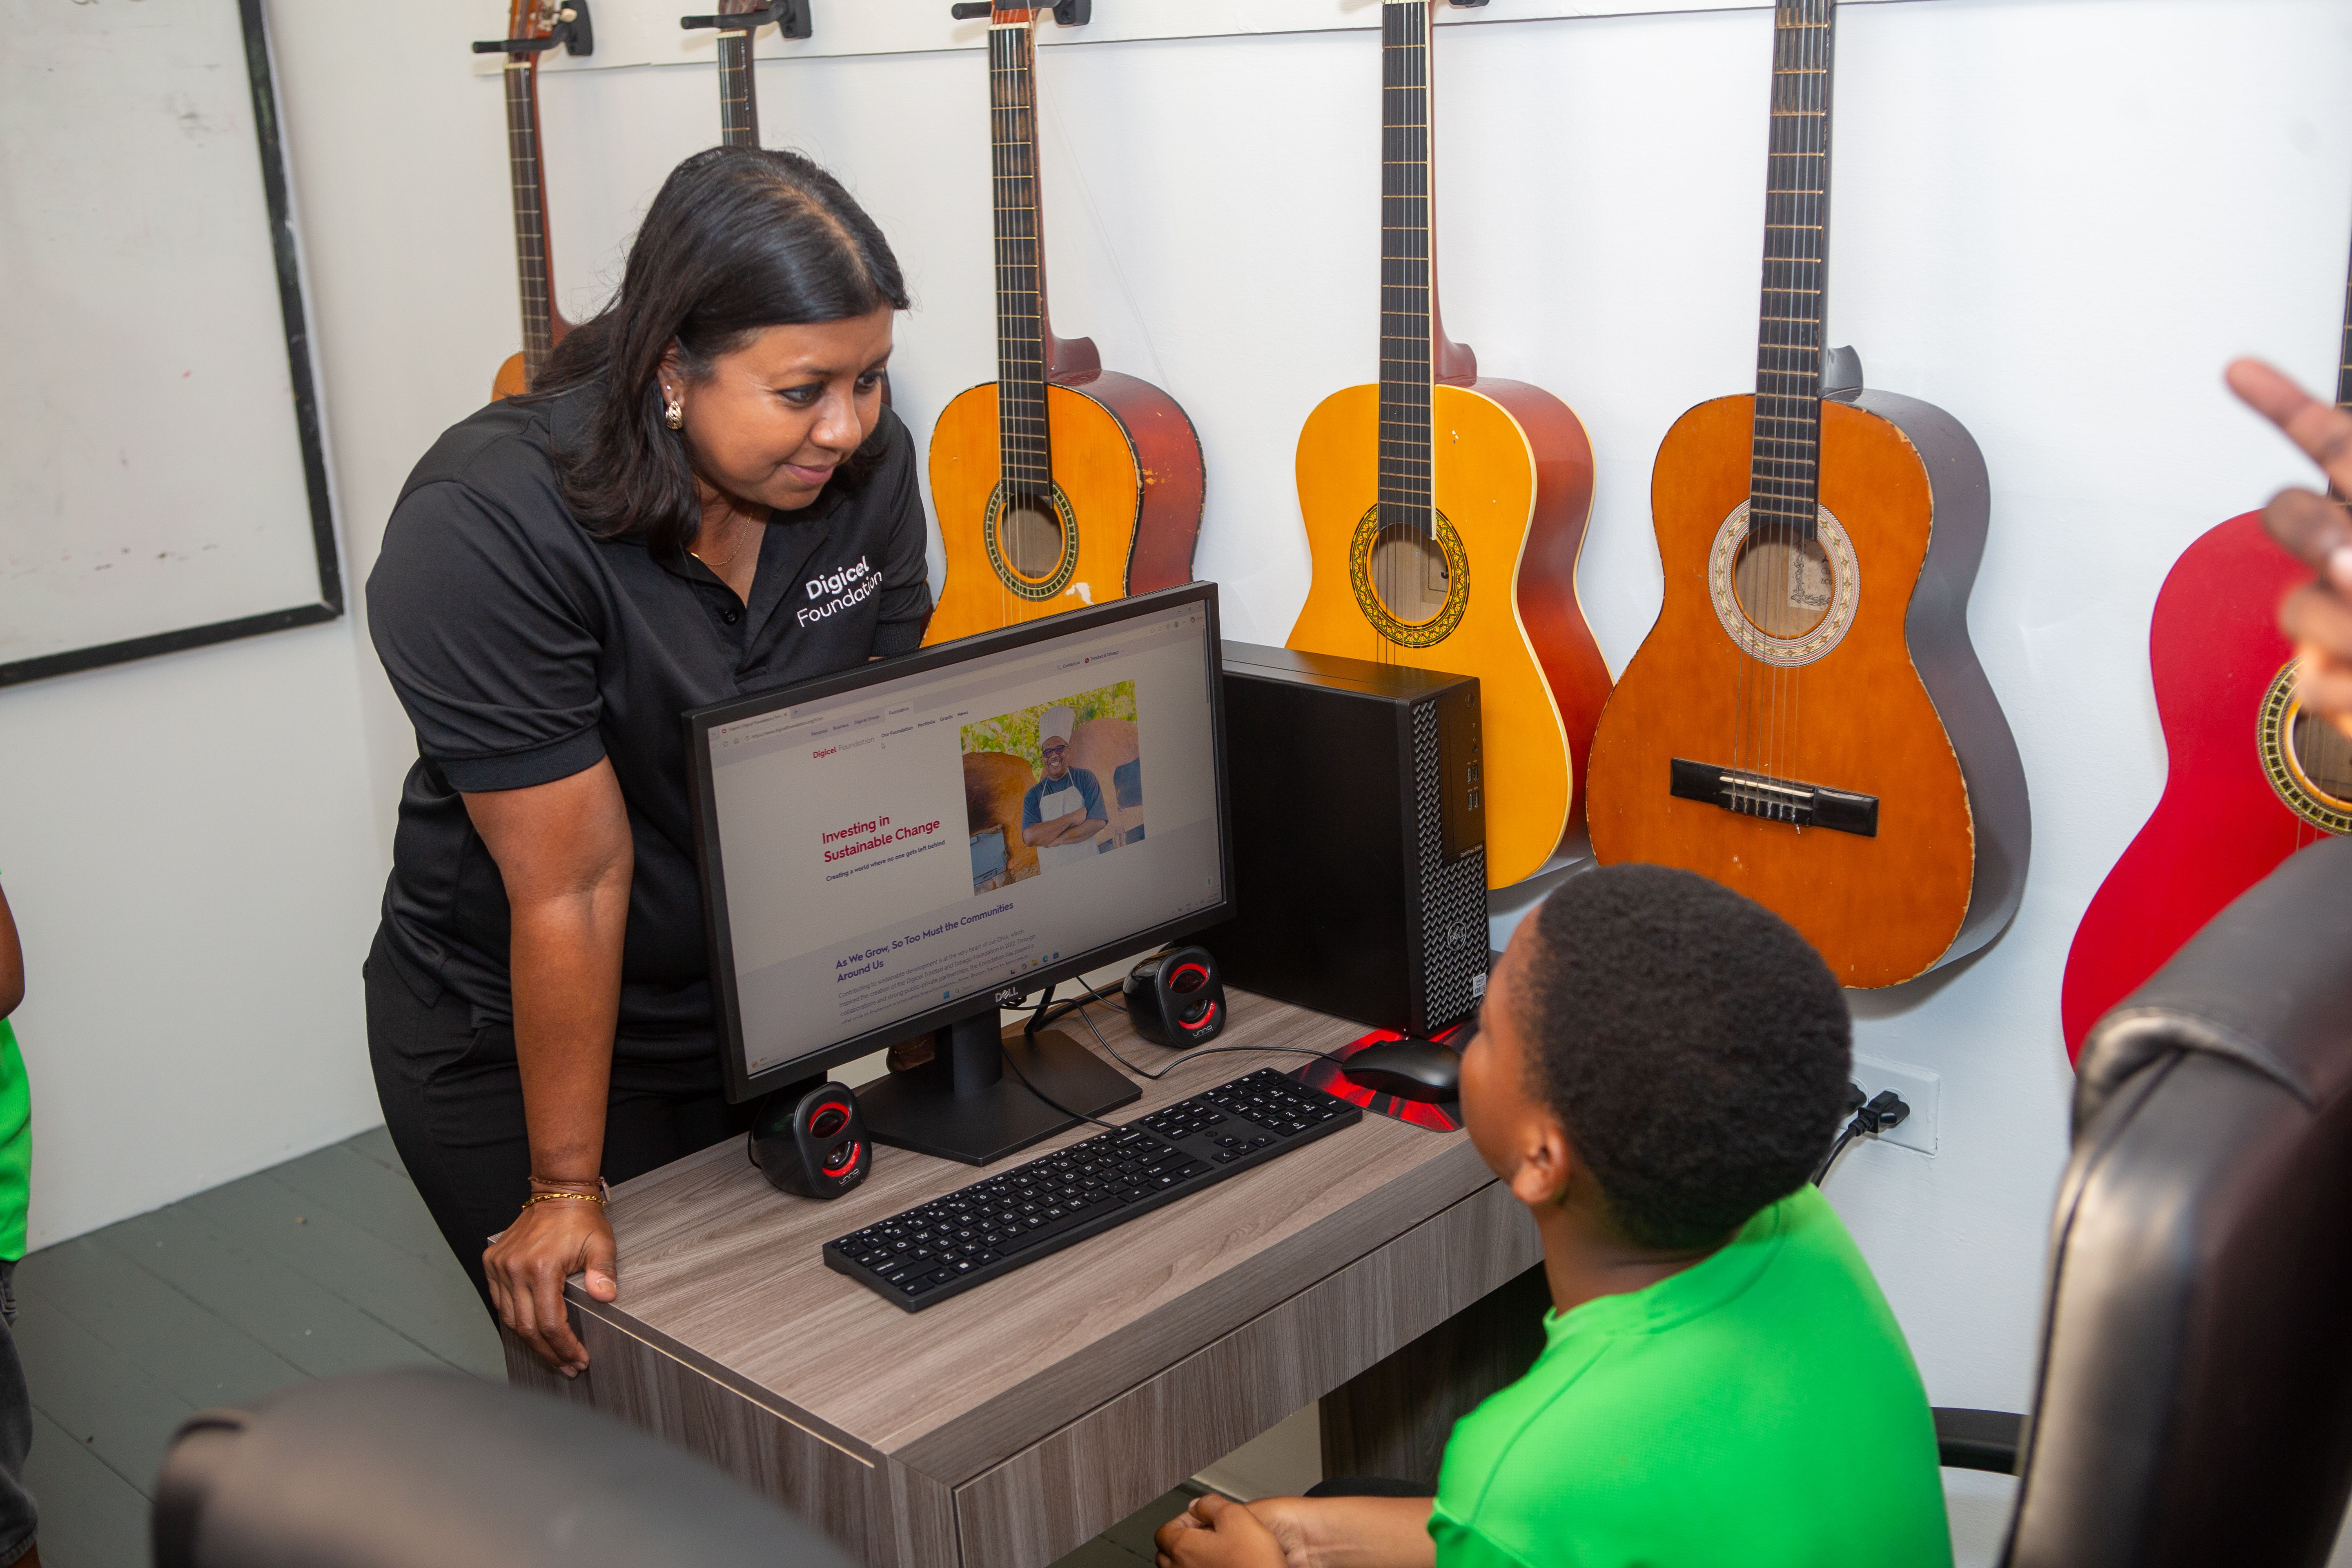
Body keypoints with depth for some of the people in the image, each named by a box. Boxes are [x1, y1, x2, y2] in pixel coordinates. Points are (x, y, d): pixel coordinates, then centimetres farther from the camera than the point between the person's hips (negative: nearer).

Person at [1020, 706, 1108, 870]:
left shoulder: (1085, 779, 5)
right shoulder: (1034, 795, 5)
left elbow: (1099, 822, -7)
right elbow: (1029, 837, -10)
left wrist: (1057, 840, -11)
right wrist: (1072, 818, -12)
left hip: (1088, 867, 0)